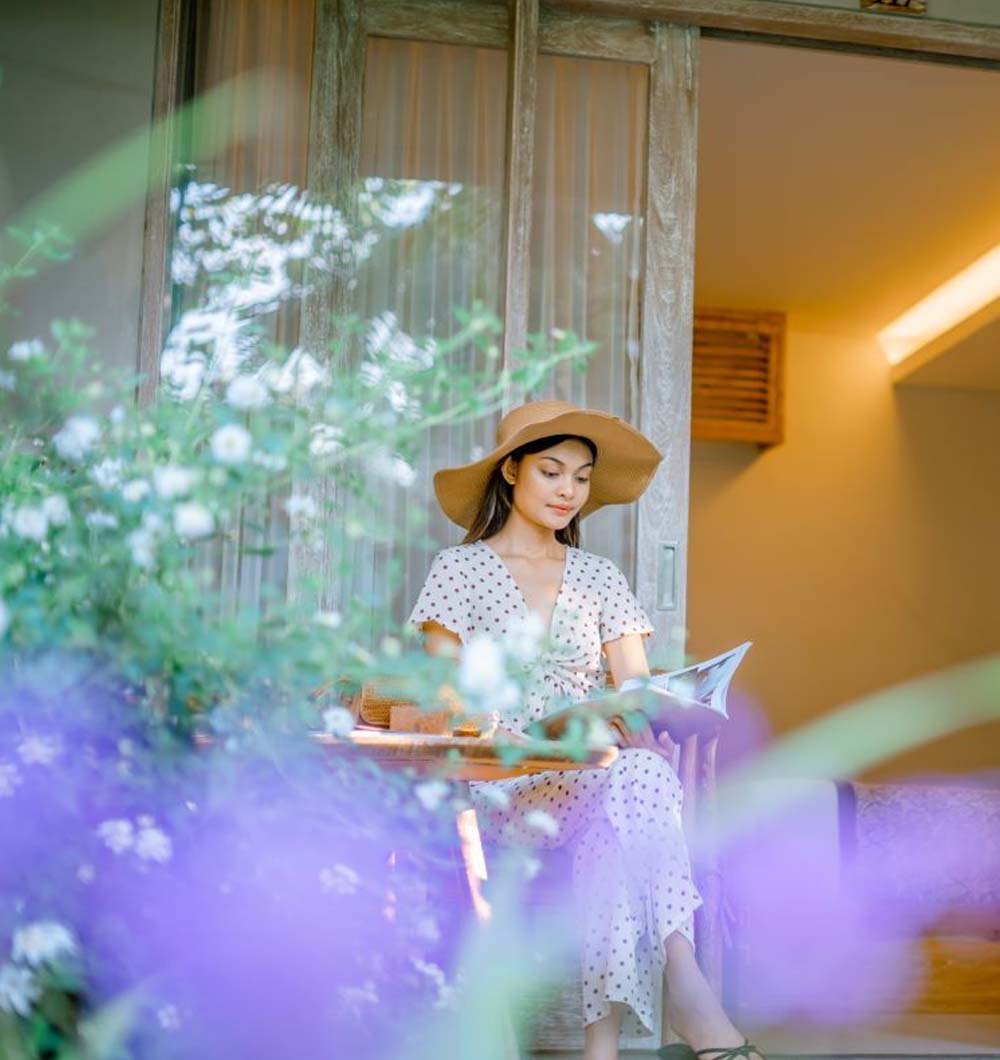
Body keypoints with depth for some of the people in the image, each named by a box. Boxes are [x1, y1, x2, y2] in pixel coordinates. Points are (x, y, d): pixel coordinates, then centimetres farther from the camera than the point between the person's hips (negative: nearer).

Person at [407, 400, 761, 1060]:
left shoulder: (599, 578, 18)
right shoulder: (460, 568, 6)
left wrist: (646, 719, -16)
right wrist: (516, 741, -21)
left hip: (594, 772, 3)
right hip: (498, 785, -3)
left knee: (642, 771, -34)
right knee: (632, 783, -34)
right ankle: (690, 996, -42)